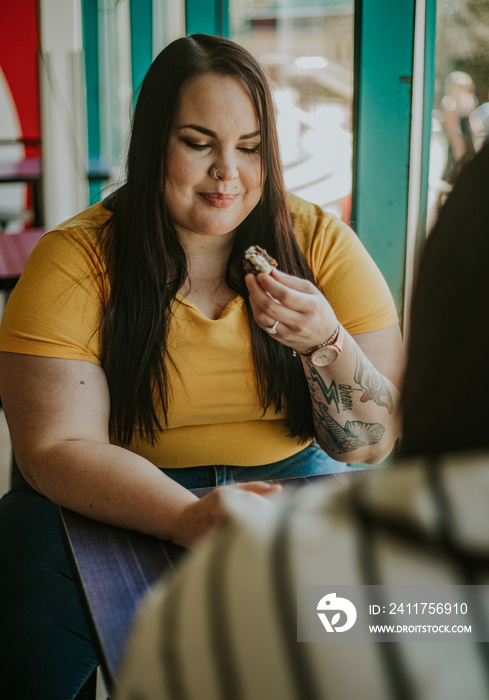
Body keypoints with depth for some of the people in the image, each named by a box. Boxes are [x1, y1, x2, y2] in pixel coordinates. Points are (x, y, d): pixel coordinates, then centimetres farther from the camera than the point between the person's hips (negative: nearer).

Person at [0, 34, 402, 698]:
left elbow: (374, 444, -3)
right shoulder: (77, 258, -9)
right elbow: (55, 448, -17)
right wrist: (192, 519, -34)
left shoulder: (322, 244, -3)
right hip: (122, 503, -2)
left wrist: (325, 343, -24)